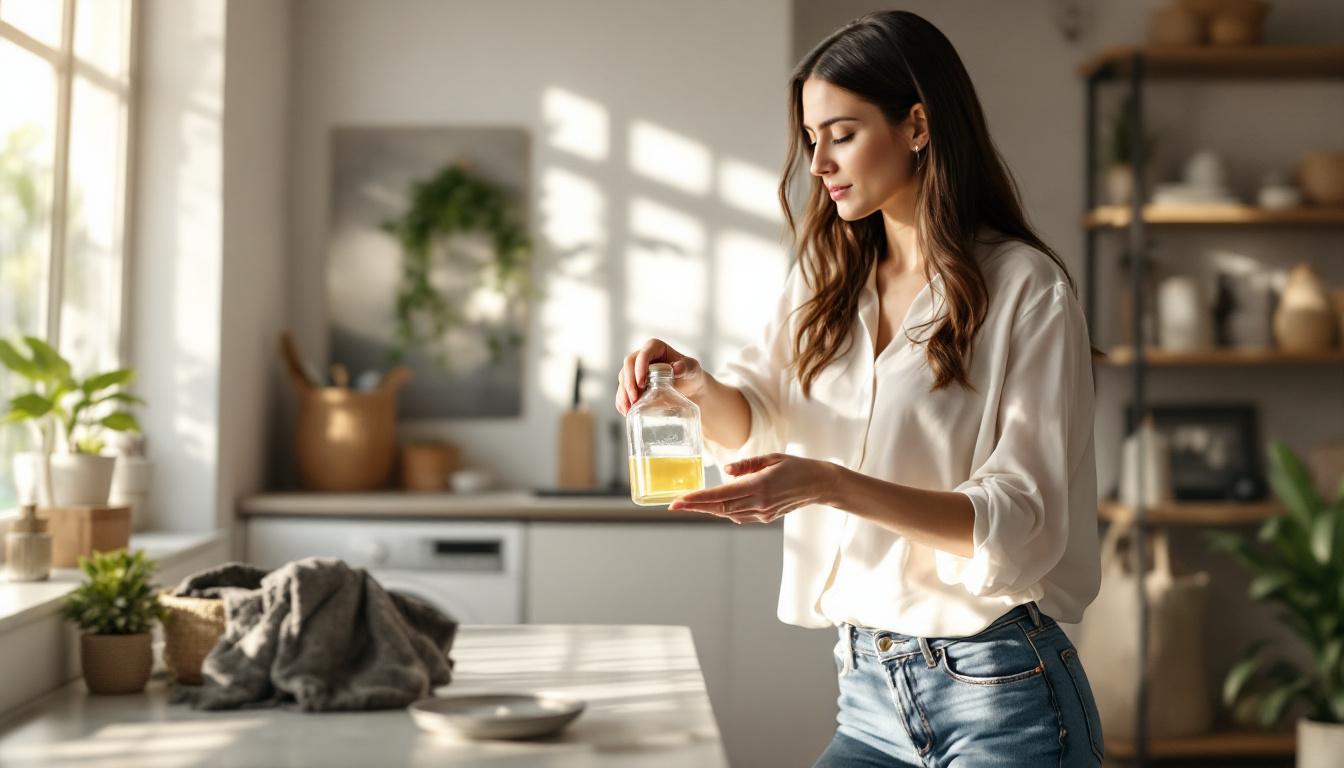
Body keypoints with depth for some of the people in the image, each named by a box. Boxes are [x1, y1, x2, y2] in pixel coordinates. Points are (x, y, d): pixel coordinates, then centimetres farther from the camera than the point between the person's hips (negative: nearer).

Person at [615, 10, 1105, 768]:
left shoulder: (1026, 288, -10)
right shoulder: (828, 281, 10)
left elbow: (1022, 522, -16)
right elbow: (749, 417, 9)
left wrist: (829, 484, -29)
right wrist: (698, 385, -15)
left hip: (1000, 700, -5)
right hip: (870, 690, 5)